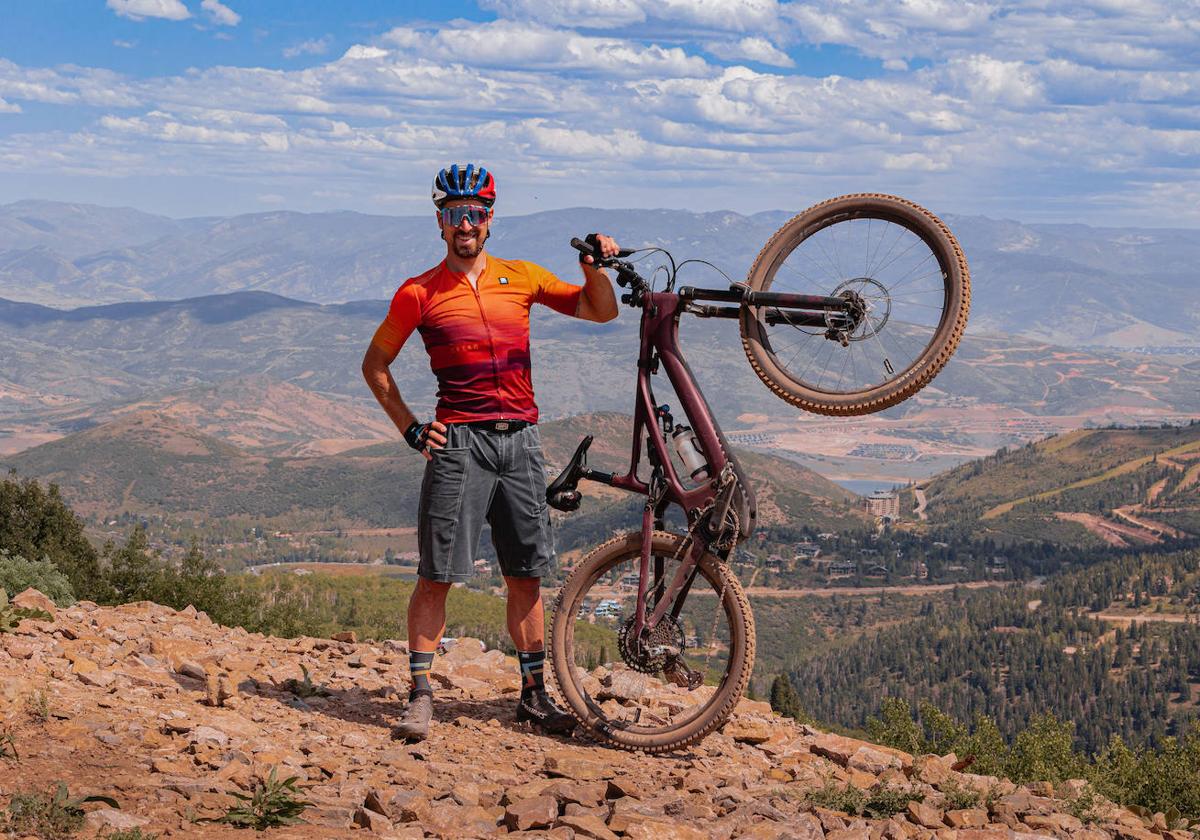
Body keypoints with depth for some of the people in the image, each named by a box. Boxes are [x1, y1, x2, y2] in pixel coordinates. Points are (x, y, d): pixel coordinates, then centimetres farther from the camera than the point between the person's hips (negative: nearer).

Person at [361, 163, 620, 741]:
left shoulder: (520, 276, 11)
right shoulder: (418, 293, 2)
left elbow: (600, 311, 14)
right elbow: (375, 364, 11)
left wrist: (593, 265, -4)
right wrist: (410, 428, 2)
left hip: (520, 439, 3)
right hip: (458, 441, -3)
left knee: (526, 575, 7)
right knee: (437, 575, -6)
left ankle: (534, 694, 17)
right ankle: (420, 694, 4)